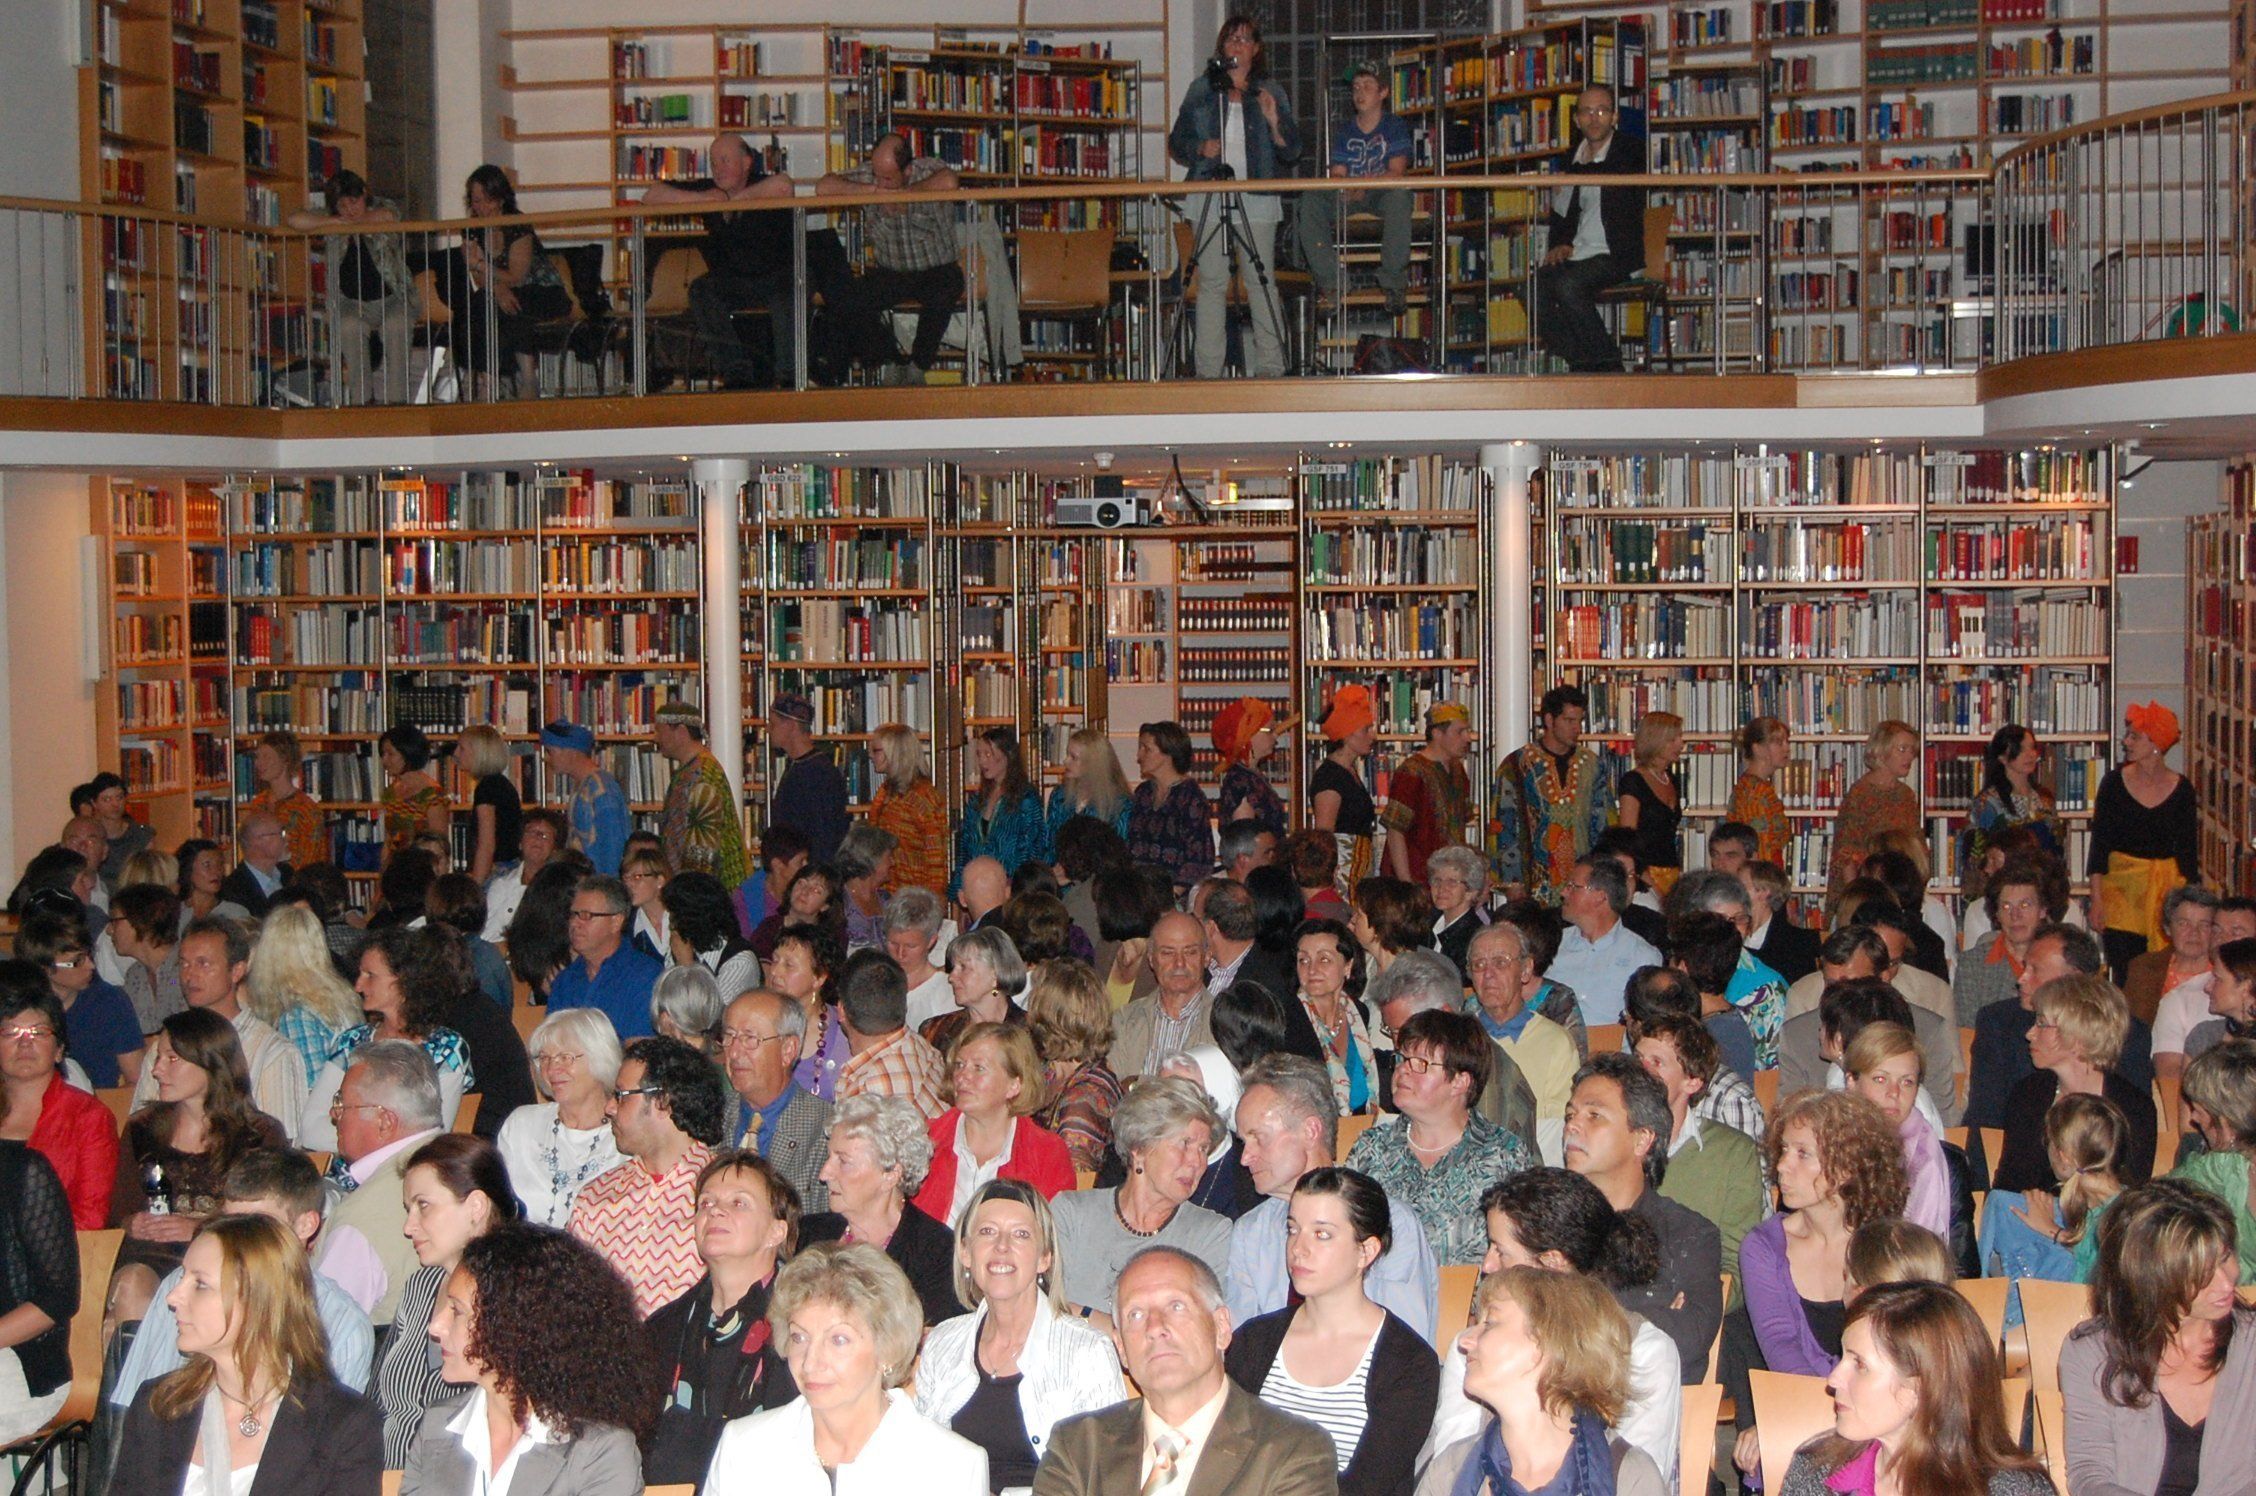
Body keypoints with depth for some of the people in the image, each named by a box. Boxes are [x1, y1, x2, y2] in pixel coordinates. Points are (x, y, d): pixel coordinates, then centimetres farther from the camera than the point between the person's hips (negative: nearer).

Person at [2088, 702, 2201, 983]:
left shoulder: (2181, 788, 1)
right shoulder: (2115, 782, -1)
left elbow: (2188, 849, 6)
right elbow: (2099, 844, -1)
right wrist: (2096, 899, -6)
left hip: (2167, 886, 1)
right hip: (2120, 885, -1)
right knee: (2124, 978, -5)